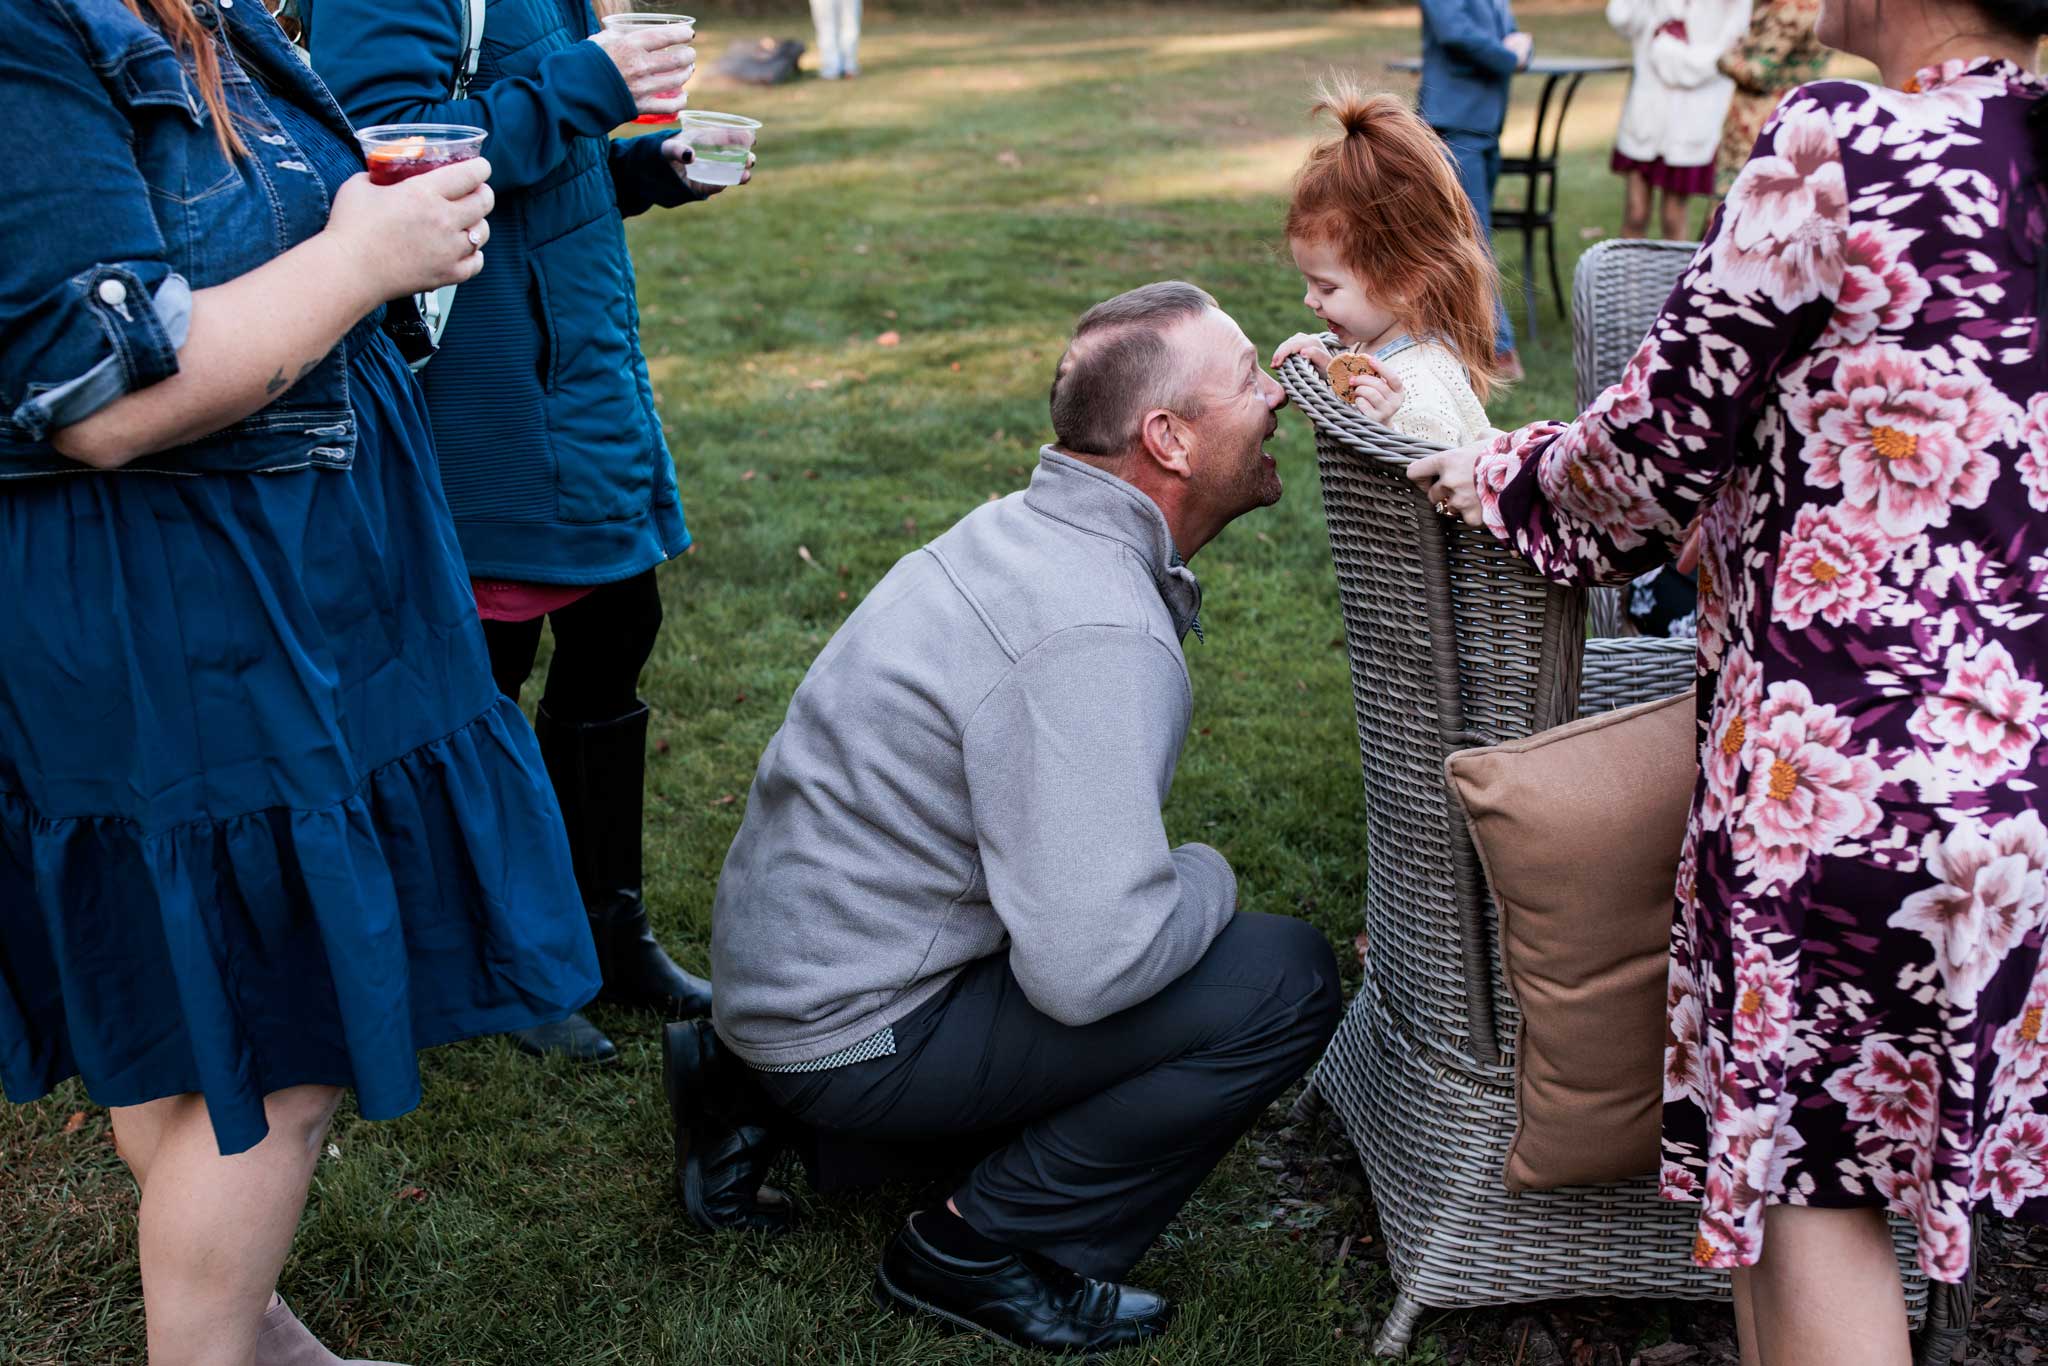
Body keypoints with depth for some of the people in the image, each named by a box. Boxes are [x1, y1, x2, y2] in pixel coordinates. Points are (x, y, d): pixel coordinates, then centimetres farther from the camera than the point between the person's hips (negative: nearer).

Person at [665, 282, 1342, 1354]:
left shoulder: (1029, 528, 5)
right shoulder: (1091, 637, -26)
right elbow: (1089, 969, -31)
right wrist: (1206, 879, -12)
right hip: (852, 1027, -9)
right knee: (1285, 979, -13)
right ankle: (983, 1250, -2)